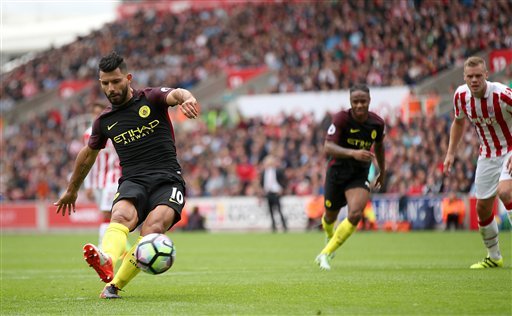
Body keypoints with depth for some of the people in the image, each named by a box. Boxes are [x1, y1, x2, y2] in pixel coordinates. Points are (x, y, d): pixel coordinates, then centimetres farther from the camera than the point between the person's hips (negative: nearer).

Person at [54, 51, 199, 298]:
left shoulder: (151, 99, 5)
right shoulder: (104, 121, 16)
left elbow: (175, 94, -17)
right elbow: (88, 154, 33)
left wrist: (186, 98, -43)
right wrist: (72, 190, 43)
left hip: (167, 180, -2)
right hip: (132, 183, 2)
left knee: (153, 228, -31)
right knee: (121, 216, -33)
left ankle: (115, 284, -37)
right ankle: (107, 262, -62)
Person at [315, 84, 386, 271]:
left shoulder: (377, 123, -6)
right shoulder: (341, 118, -18)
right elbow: (327, 148, -29)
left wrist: (382, 172, 26)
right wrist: (352, 153, -44)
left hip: (360, 176, 1)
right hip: (337, 172, -1)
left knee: (355, 214, -23)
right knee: (330, 216, 14)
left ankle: (325, 254, -13)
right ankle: (330, 237, 54)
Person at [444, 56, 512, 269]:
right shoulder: (461, 95, -8)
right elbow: (458, 122, 13)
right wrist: (450, 153, 8)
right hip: (487, 155, 6)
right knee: (483, 208, 6)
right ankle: (494, 257, 26)